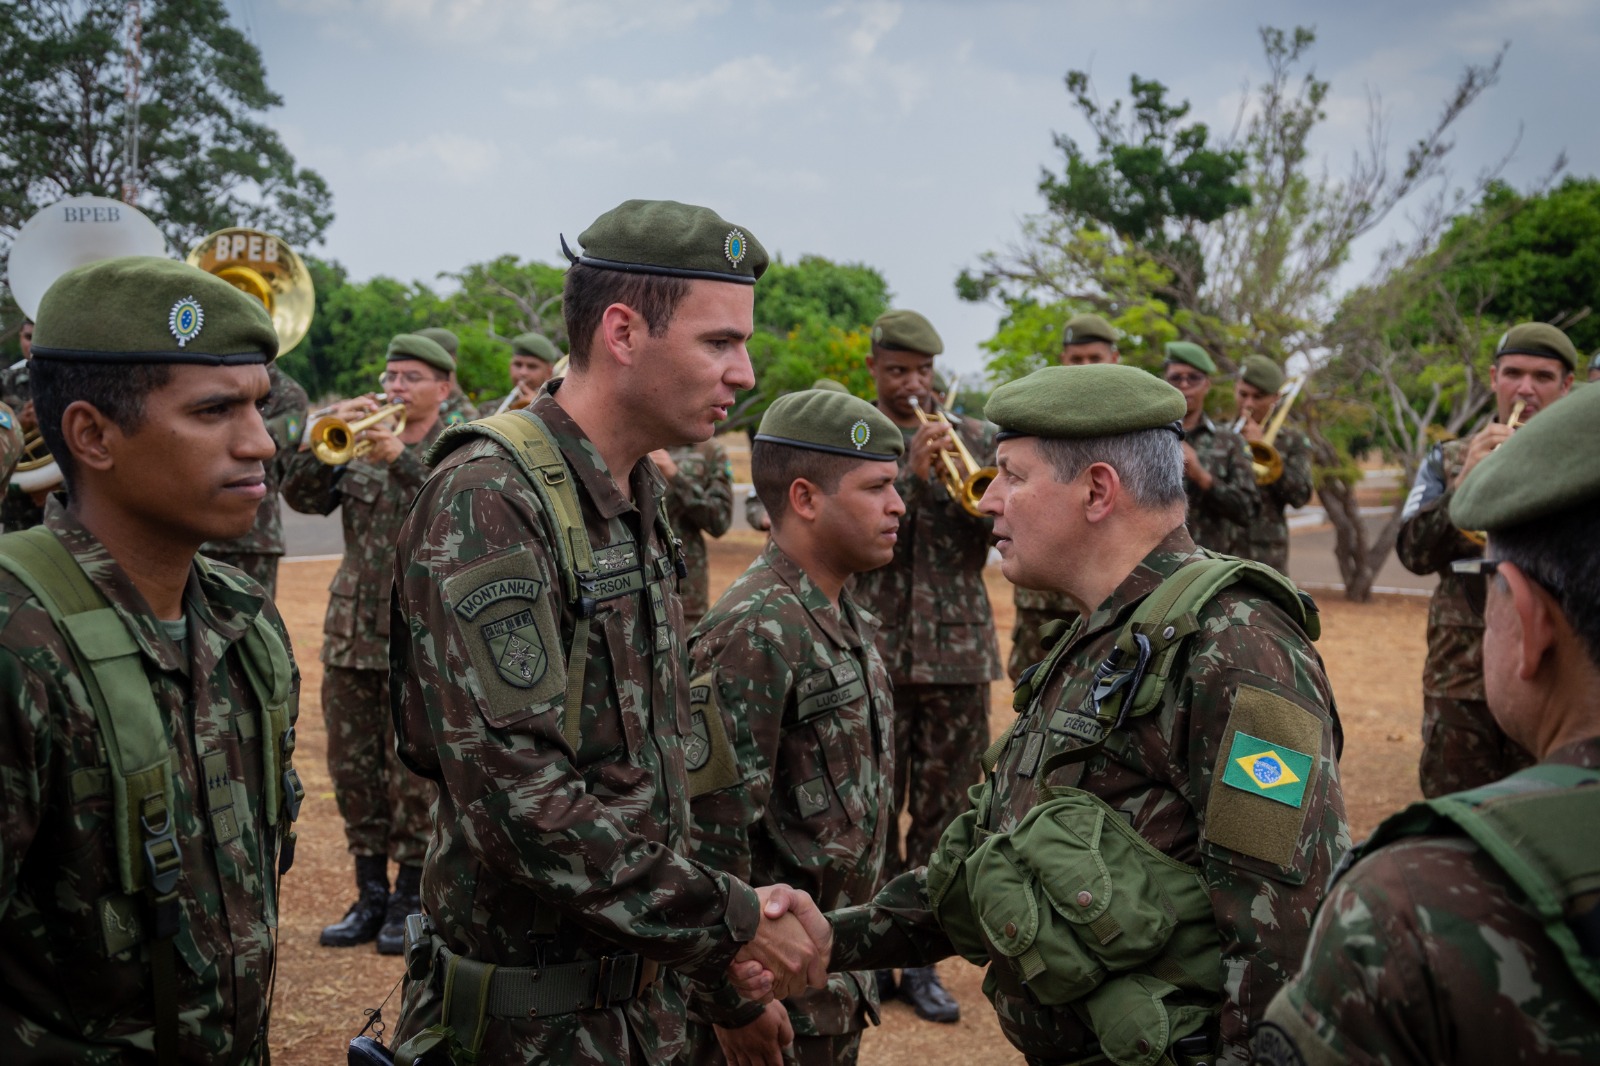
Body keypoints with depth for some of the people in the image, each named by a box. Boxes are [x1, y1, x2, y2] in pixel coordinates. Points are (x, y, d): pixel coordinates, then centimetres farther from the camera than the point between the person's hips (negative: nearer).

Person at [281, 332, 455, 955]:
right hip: (352, 633, 5)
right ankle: (370, 897, 23)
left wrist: (400, 458, -28)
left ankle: (410, 902, 15)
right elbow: (303, 497, 0)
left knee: (414, 774, 1)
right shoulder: (359, 445, 11)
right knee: (353, 770, 10)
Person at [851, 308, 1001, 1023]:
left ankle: (921, 959, 17)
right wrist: (911, 475, -19)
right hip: (873, 649, -2)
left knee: (942, 811, 6)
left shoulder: (972, 438, 9)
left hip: (957, 649, 2)